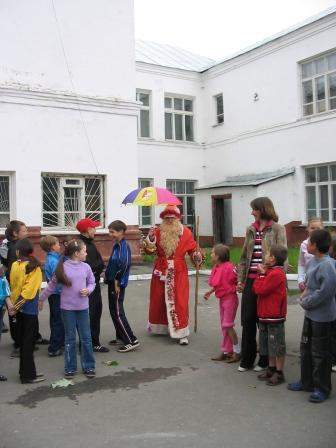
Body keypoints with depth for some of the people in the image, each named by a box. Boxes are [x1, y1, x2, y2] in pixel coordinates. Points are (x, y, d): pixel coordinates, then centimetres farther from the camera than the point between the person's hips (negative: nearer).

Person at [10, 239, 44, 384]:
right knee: (28, 342, 1)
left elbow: (12, 285, 4)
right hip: (29, 307, -5)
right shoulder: (34, 266, -11)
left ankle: (25, 372, 24)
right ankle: (28, 375, 6)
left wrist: (14, 302, 10)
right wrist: (21, 301, -7)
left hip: (18, 307, 5)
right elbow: (30, 287, -16)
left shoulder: (15, 265, 0)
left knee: (22, 339, 15)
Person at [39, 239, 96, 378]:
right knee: (70, 339, 10)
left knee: (86, 338, 8)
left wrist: (88, 290, -12)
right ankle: (70, 368, 22)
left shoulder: (86, 267, -1)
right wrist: (41, 299, 9)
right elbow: (52, 285, 2)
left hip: (83, 307, 2)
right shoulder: (63, 267, -8)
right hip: (67, 307, -2)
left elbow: (92, 283, 9)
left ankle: (89, 367, 20)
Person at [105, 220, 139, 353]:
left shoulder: (123, 245, -17)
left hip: (118, 284, -10)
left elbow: (123, 264, -27)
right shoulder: (116, 245, 12)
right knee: (114, 311, 17)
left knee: (117, 312, -8)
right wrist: (108, 276, 10)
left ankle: (132, 341, -4)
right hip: (112, 282, 10)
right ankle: (121, 337, 29)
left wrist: (117, 281, -20)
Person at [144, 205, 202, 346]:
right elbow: (149, 250, 1)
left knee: (179, 301, -5)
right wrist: (150, 240, -16)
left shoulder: (186, 232, -2)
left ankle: (182, 333, 2)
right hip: (161, 271, 3)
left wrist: (197, 257, -15)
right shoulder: (158, 231, 1)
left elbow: (193, 249, 5)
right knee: (158, 299, 13)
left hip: (178, 272, -2)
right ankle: (160, 327, 34)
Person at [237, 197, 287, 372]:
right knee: (248, 320, 6)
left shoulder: (277, 229, -2)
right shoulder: (251, 230, 14)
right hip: (250, 280, 5)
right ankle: (246, 359, 19)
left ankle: (265, 360, 20)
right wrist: (240, 279, 12)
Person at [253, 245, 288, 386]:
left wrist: (262, 274, -9)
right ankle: (271, 369, 30)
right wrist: (262, 273, 0)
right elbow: (256, 288, 9)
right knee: (269, 345, 18)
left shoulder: (276, 274, -20)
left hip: (274, 316, -10)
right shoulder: (271, 271, 11)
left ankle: (279, 373, 12)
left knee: (277, 346, 2)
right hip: (265, 315, 10)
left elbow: (260, 290, -20)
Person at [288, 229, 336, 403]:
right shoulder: (313, 262, 6)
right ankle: (307, 382, 35)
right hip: (310, 313, 9)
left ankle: (322, 388, 20)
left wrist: (306, 302, -15)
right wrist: (304, 295, 4)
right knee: (306, 348, 19)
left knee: (320, 353, 4)